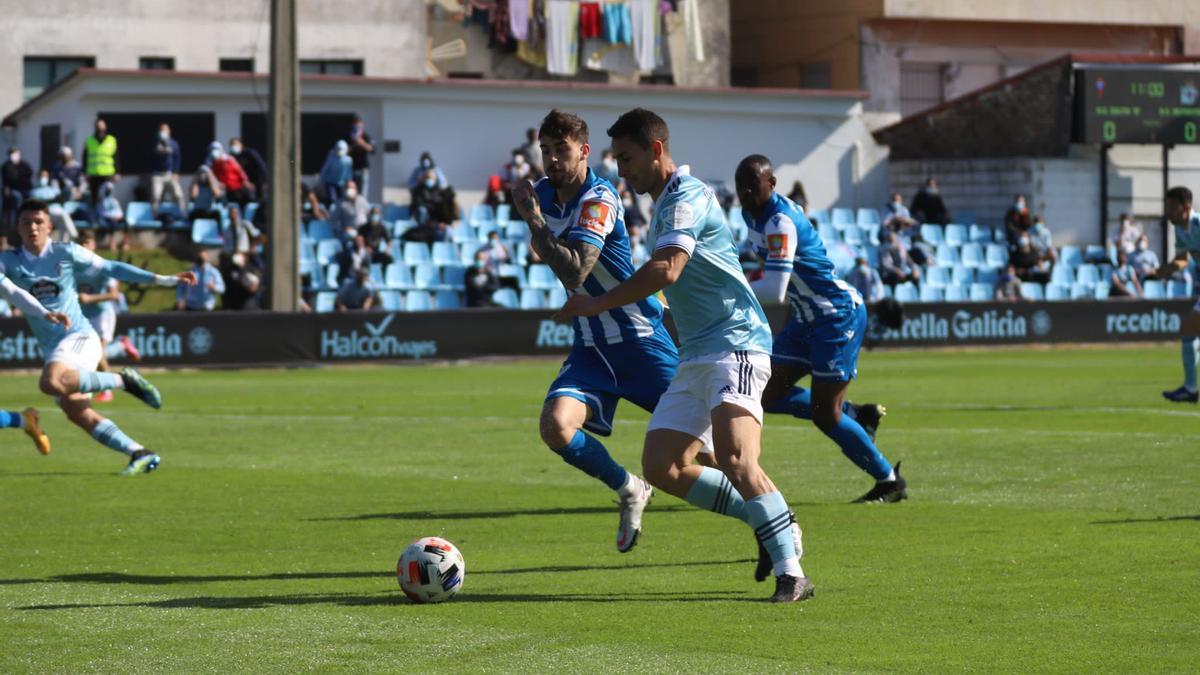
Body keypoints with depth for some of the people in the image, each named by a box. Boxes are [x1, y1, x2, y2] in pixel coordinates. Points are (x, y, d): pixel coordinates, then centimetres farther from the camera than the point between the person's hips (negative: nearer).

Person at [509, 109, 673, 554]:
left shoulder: (599, 199, -18)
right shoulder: (544, 193, 6)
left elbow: (574, 273, -29)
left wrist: (533, 220, -23)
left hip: (640, 338, -6)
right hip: (590, 346, 6)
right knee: (556, 425, -18)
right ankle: (630, 492, 6)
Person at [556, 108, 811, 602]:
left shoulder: (687, 196, -12)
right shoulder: (662, 206, 20)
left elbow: (666, 270, -26)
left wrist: (597, 304, -21)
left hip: (735, 344, -10)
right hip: (695, 354, 10)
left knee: (735, 460, -25)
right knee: (662, 467, 0)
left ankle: (791, 572, -24)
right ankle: (770, 522, 11)